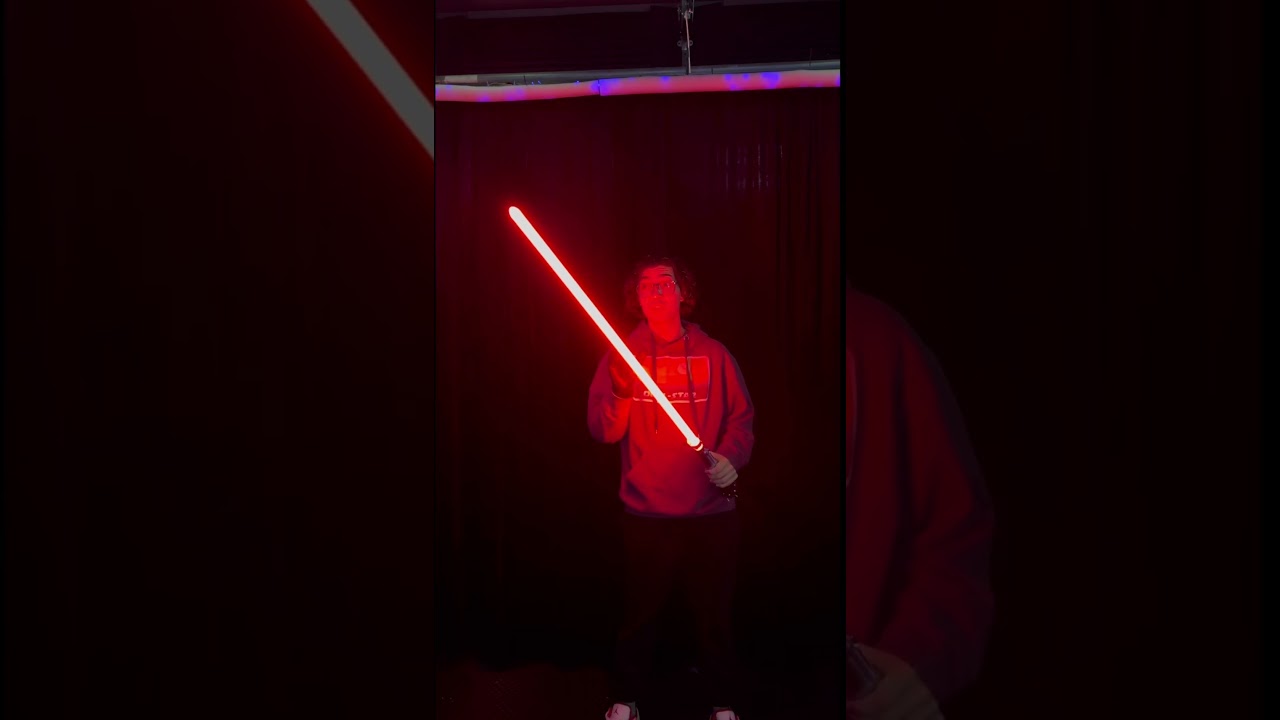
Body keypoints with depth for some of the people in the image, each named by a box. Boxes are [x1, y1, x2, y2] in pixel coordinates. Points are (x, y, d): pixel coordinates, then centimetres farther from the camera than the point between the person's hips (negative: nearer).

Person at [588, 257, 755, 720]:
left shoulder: (712, 354, 3)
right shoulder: (621, 356, 2)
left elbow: (742, 417, 5)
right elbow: (602, 430, -5)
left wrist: (731, 457, -14)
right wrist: (621, 394, -24)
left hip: (711, 511, 1)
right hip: (645, 512, 0)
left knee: (714, 611, 10)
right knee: (640, 612, 8)